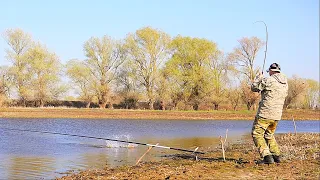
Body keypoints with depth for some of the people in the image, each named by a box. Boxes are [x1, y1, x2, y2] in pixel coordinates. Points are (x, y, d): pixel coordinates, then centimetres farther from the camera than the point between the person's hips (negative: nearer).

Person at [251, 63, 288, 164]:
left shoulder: (268, 80, -13)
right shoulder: (285, 83, 10)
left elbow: (254, 88, -4)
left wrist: (258, 77, 14)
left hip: (265, 114, -7)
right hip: (277, 115, 7)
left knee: (257, 134, 1)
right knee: (269, 135, 24)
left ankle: (267, 156, -12)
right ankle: (276, 156, 18)